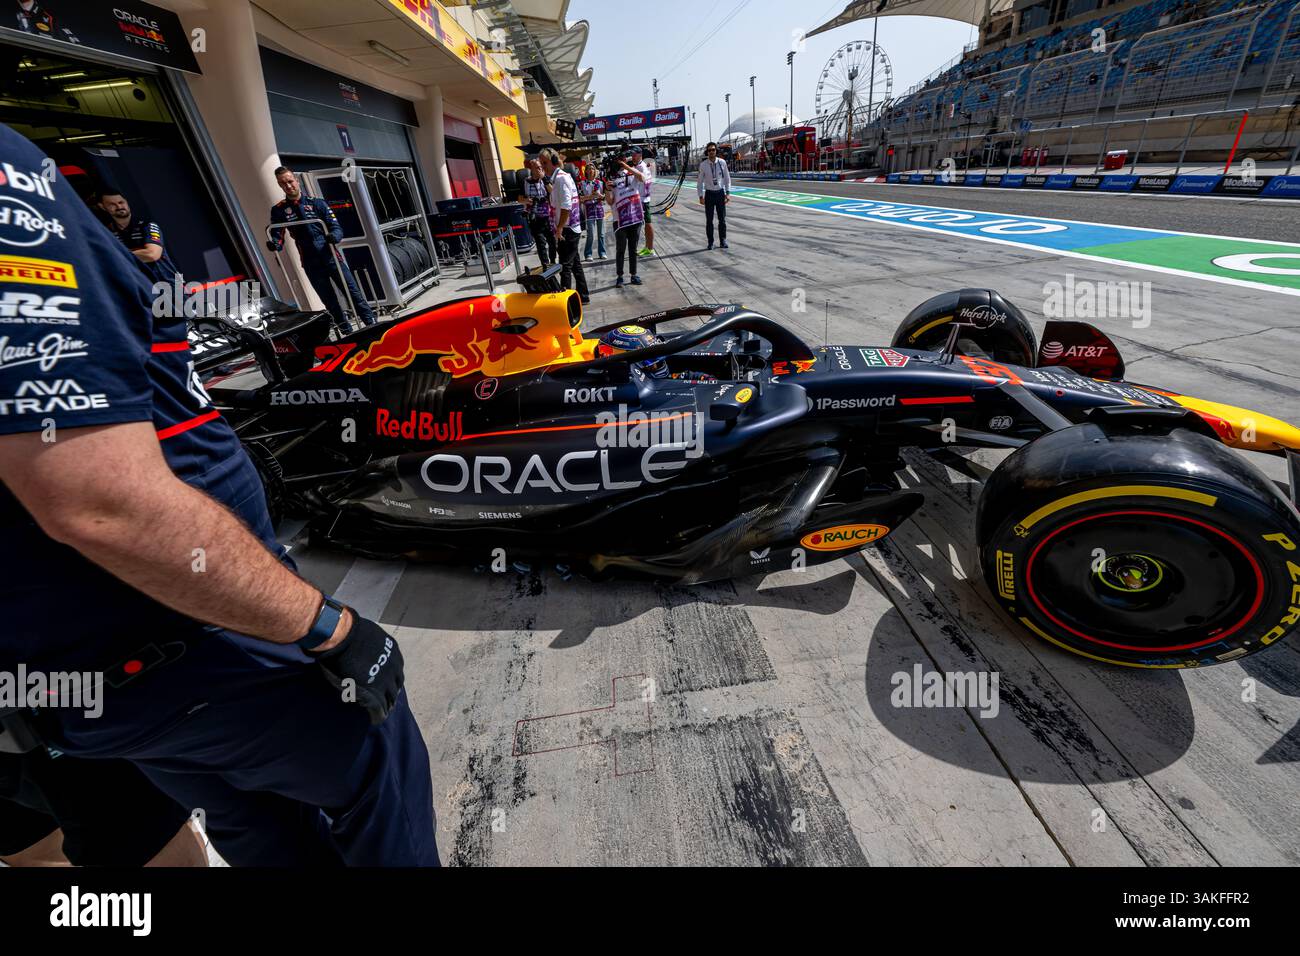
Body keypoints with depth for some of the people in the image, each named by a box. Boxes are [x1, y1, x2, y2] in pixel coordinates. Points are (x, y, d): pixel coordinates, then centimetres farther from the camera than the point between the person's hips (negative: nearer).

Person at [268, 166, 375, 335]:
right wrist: (274, 244, -18)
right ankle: (348, 333, 15)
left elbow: (336, 227, -1)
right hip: (311, 264, 1)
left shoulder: (317, 203, 5)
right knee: (330, 302, 6)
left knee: (353, 291, -4)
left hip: (331, 257, -1)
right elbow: (277, 236, 5)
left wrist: (334, 236, -24)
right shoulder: (278, 210, 8)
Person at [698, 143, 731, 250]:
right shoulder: (703, 165, -5)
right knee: (709, 220, 2)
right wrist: (701, 196, -4)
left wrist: (728, 193, -2)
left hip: (720, 193, 1)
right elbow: (700, 181, 2)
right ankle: (710, 242, 11)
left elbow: (727, 178, 5)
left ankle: (723, 241, 14)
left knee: (722, 219, 4)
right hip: (709, 194, -1)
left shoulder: (722, 162, -2)